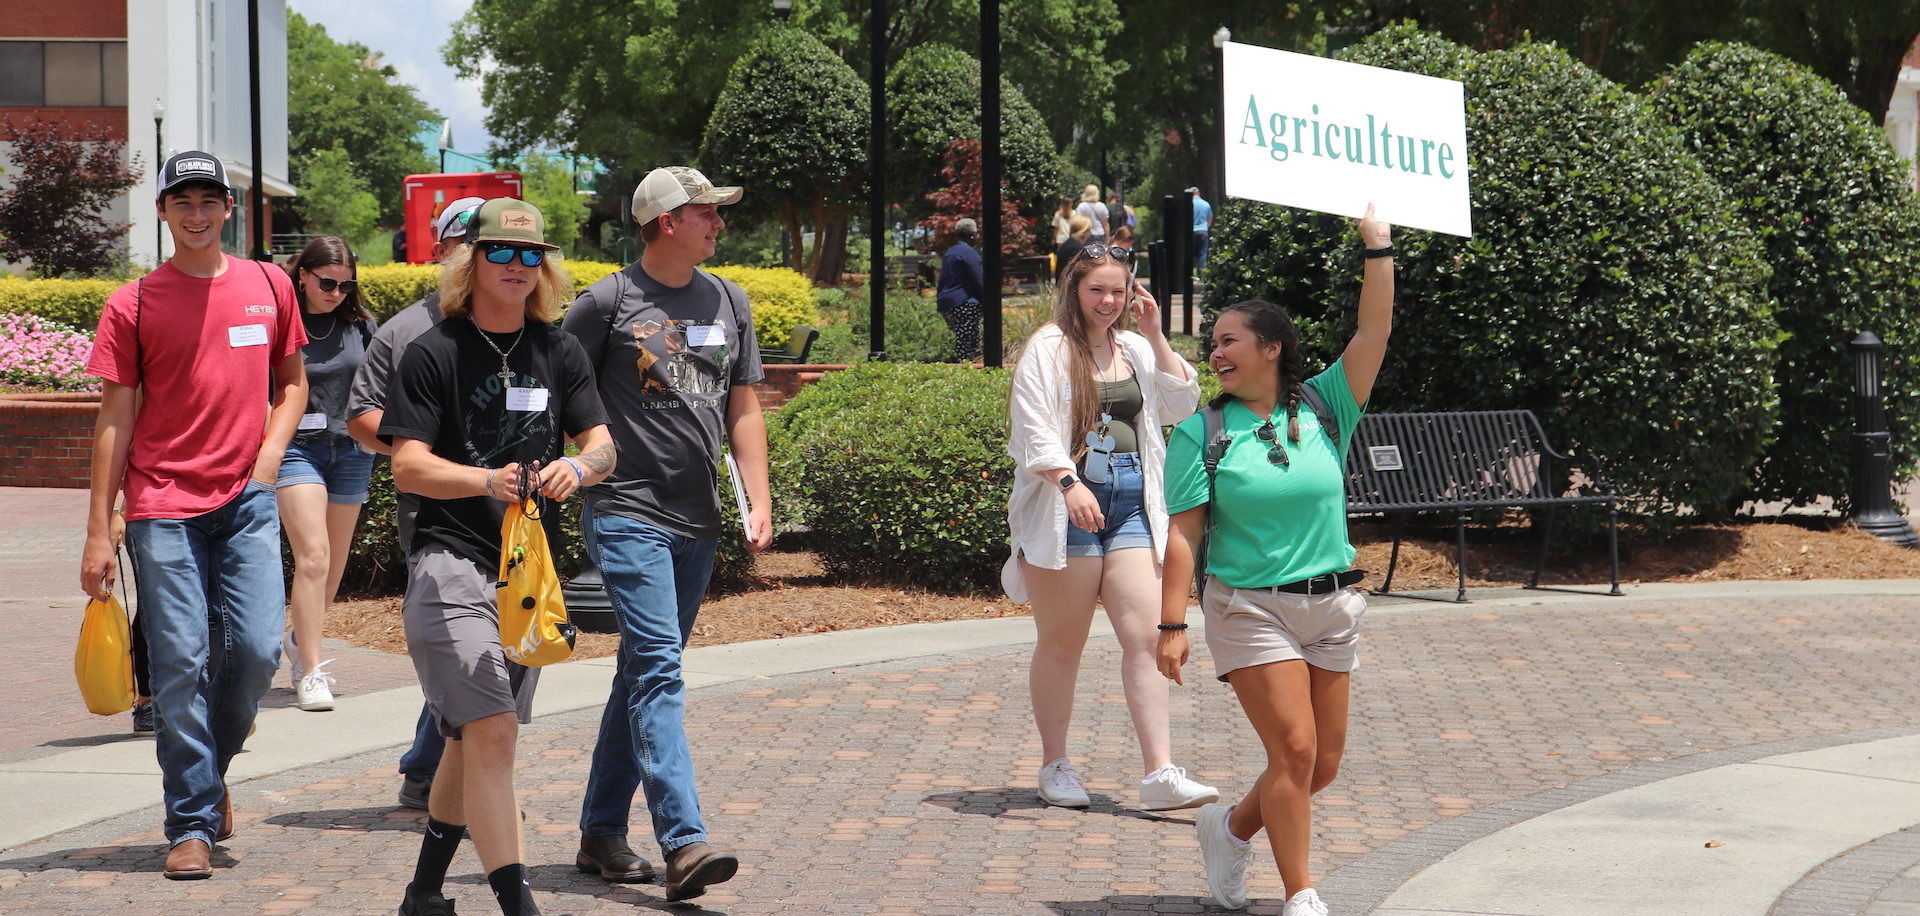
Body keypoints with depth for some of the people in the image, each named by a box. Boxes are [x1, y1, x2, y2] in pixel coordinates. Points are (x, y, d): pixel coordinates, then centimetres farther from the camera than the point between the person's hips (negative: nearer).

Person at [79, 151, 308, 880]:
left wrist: (268, 456, 3)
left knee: (257, 648, -8)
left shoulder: (268, 287, 9)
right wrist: (98, 534, -2)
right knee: (180, 664, -5)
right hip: (163, 506, -2)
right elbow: (116, 420, 1)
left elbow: (291, 382, 22)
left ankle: (212, 768, 20)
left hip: (247, 499, 2)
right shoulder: (134, 305, 1)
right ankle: (191, 824, 2)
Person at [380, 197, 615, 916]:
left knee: (475, 738, 15)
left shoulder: (558, 353, 10)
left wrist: (579, 466, -20)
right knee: (491, 731, -17)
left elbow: (603, 446, 5)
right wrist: (487, 481, -27)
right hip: (452, 566, -6)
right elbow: (407, 466, -10)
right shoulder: (435, 352, -4)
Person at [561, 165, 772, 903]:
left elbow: (743, 408, 15)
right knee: (659, 671, -15)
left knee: (643, 674, 11)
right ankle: (683, 843, -22)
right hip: (628, 514, -6)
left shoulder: (728, 302, 13)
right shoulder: (608, 302, -4)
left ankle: (601, 833, 20)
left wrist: (759, 500, 7)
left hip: (697, 522, 6)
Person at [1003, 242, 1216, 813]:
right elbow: (1034, 432, -10)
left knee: (1147, 636, -5)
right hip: (1066, 508, -4)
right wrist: (1069, 483, -25)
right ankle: (1055, 767, 17)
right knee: (1062, 643, 4)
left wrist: (1155, 335, 3)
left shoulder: (1136, 349, 15)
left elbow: (1181, 405, 9)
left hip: (1132, 505, 4)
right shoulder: (1049, 349, -2)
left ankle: (1159, 775, -8)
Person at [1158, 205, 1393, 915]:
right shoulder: (1201, 432, -3)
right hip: (1250, 609, -4)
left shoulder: (1322, 408, 4)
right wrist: (1172, 625, -13)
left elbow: (1373, 333, -3)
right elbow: (1184, 534, -7)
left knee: (1324, 764, 8)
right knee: (1295, 750, -12)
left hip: (1329, 607, 4)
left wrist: (1378, 248, -8)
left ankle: (1231, 829, 32)